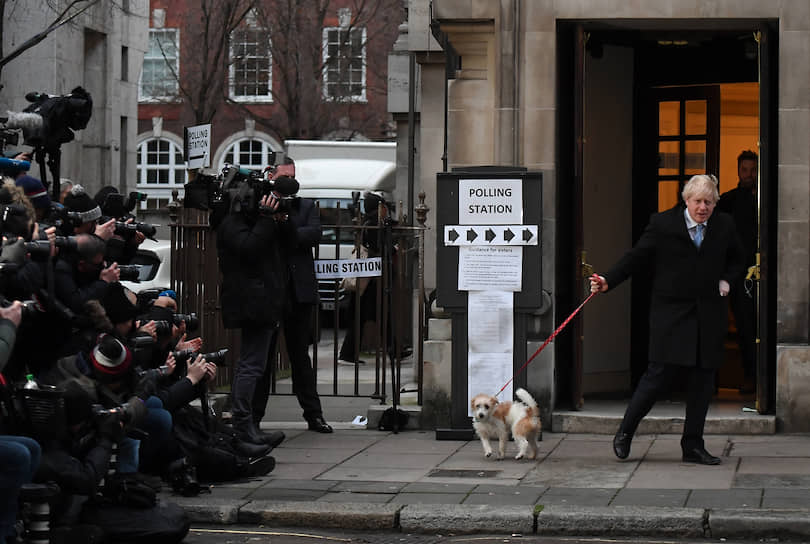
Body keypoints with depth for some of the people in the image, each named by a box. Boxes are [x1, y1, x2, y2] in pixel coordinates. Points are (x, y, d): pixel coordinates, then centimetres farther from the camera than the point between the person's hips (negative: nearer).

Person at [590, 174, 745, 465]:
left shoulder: (724, 225, 7)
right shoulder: (663, 224, -3)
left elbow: (736, 259, 24)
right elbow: (637, 257, -3)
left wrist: (726, 279, 5)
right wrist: (608, 281, -14)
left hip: (709, 313, 4)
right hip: (671, 312, -4)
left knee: (703, 379, 4)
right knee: (660, 374, -8)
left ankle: (693, 446, 13)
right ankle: (624, 433, 8)